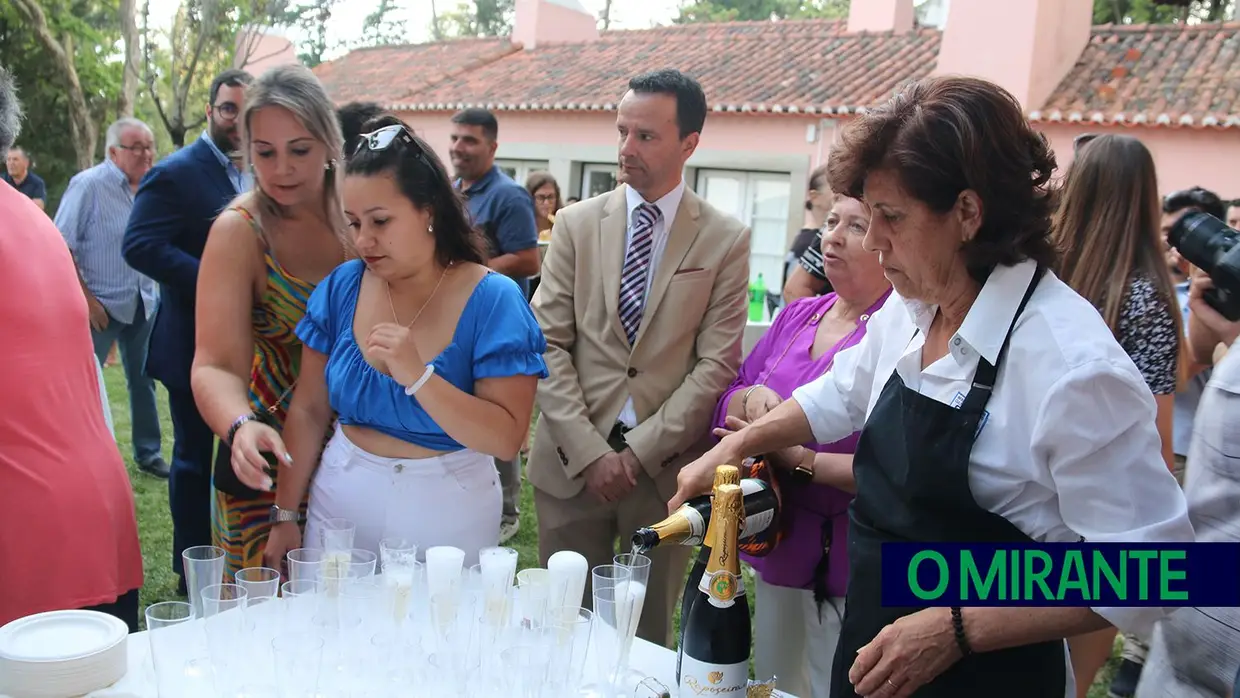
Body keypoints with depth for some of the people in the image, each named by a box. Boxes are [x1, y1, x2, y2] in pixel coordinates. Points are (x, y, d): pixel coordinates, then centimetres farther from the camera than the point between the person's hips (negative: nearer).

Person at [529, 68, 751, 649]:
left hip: (665, 465, -1)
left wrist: (640, 452, -10)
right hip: (571, 461, 1)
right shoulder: (576, 223, 5)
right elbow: (548, 344, 0)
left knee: (649, 636, 10)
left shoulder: (725, 240, 0)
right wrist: (589, 451, -9)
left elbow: (715, 363, -4)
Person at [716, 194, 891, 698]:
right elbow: (726, 407, 10)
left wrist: (800, 459, -23)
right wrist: (751, 397, -11)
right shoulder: (798, 316, 6)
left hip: (852, 567, -7)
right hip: (778, 549, 8)